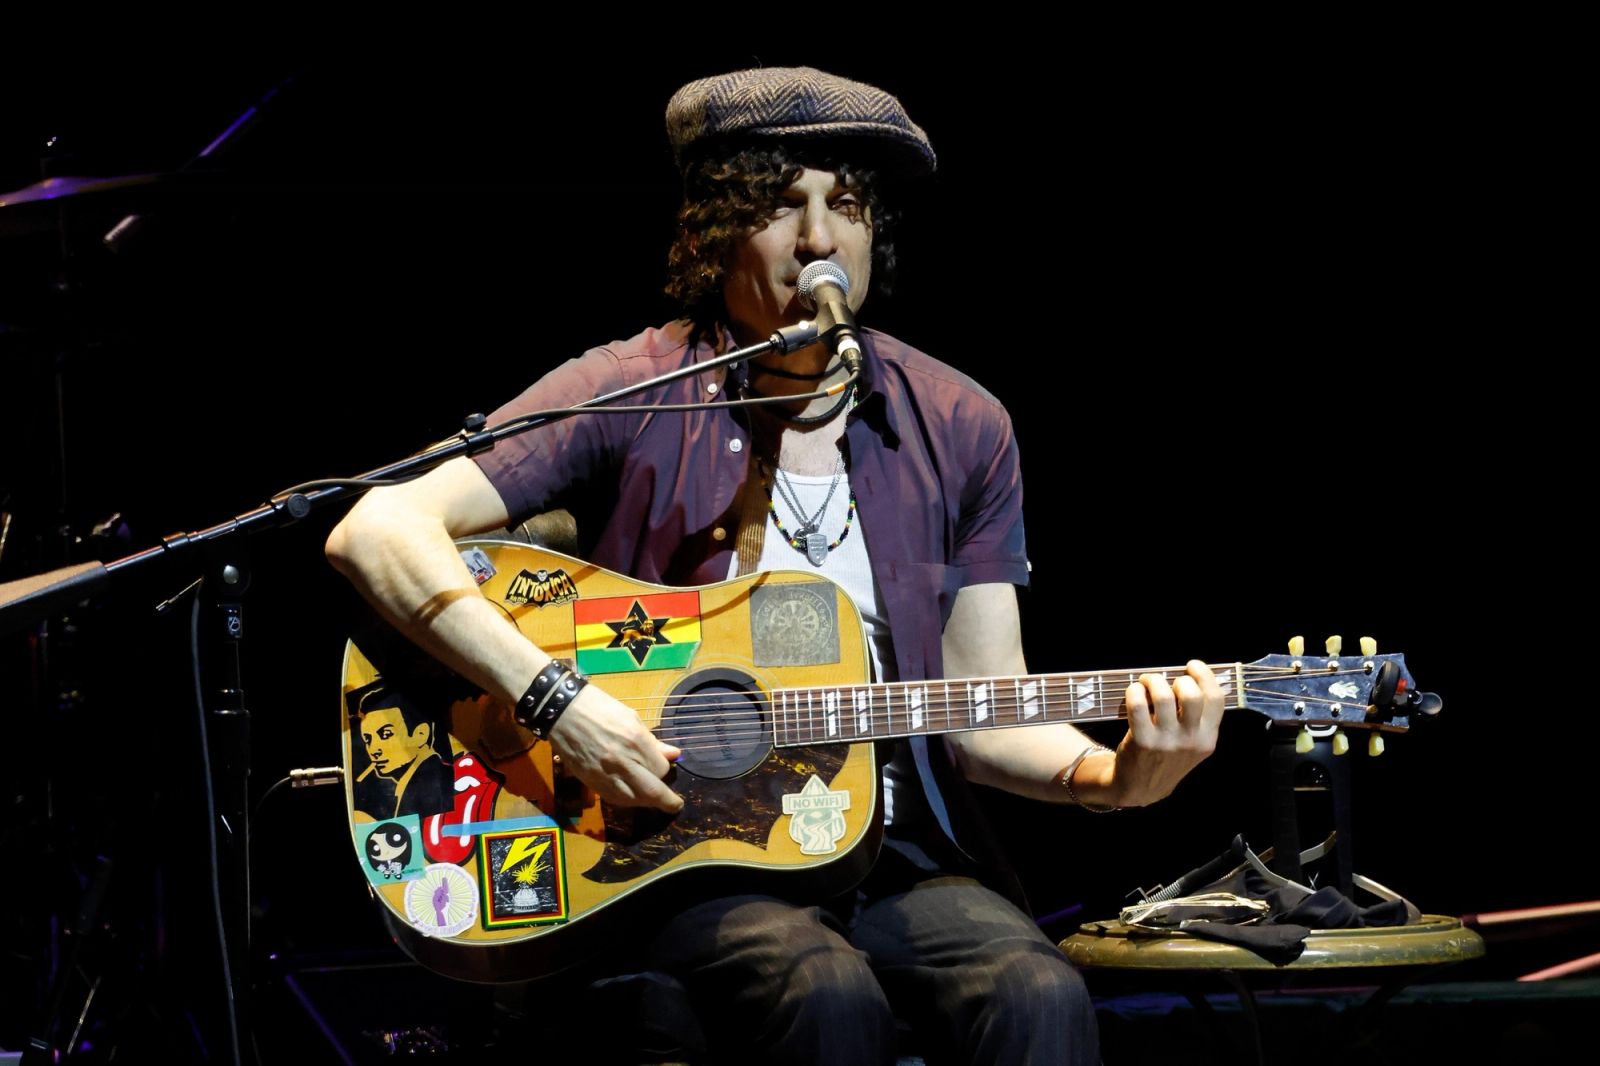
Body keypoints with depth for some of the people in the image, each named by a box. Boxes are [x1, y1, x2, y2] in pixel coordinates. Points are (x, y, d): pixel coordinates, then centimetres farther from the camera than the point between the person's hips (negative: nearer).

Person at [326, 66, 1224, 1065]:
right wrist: (555, 699, -21)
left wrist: (1111, 776, -10)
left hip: (893, 855, 3)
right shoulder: (632, 395, -2)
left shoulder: (959, 428, 10)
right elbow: (377, 531, -11)